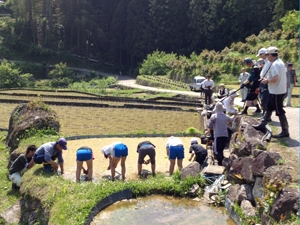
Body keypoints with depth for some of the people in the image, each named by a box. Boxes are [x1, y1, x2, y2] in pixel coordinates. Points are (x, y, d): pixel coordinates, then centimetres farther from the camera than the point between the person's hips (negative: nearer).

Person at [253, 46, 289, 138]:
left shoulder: (275, 64, -21)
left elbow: (275, 79, -29)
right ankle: (262, 125, 30)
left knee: (280, 112, -3)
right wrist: (268, 79, 12)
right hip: (275, 91, 11)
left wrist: (266, 81, -12)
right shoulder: (280, 62, 13)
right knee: (269, 108, 19)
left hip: (277, 92, -11)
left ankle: (285, 131, 5)